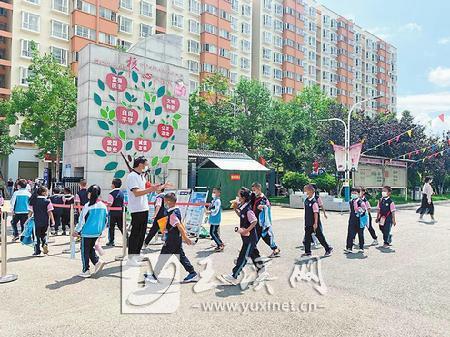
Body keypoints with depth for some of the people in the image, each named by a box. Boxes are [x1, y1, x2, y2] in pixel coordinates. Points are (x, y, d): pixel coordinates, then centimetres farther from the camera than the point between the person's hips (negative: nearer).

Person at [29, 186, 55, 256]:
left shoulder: (34, 201, 0)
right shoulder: (47, 201, -8)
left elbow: (31, 211, 2)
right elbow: (50, 212, -8)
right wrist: (52, 220, -2)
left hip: (37, 221, 1)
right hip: (45, 221, -1)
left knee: (37, 236, 8)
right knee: (44, 234, 21)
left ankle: (37, 251, 10)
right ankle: (45, 244, -2)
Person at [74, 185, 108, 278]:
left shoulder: (88, 206, -16)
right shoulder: (103, 206, 1)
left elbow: (82, 220, -11)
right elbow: (106, 219, 8)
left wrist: (76, 231, 1)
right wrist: (100, 230, 20)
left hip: (87, 232, -6)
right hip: (97, 233, 6)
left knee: (85, 251, 6)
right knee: (91, 248, 23)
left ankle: (86, 271, 10)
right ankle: (97, 261, 5)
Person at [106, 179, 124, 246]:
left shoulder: (112, 193, -14)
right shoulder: (121, 192, 7)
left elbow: (109, 204, -18)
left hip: (113, 212, -6)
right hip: (120, 212, 6)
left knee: (111, 227, 6)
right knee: (121, 227, 10)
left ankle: (111, 241, 11)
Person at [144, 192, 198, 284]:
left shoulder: (172, 214, -21)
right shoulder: (177, 211, 8)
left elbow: (179, 226, -25)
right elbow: (181, 225, 16)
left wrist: (185, 237, -25)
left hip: (171, 240, -9)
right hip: (177, 239, 10)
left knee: (162, 257, 3)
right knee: (181, 256, 13)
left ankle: (154, 276, 15)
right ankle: (193, 273, 16)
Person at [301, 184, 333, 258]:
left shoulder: (314, 202, -18)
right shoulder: (306, 200, 5)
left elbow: (316, 213, -20)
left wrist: (315, 223, -22)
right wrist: (306, 222, 19)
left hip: (314, 224, -8)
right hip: (308, 223, 8)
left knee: (320, 236, 4)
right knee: (307, 237, 9)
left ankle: (328, 249, 21)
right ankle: (307, 252, 19)